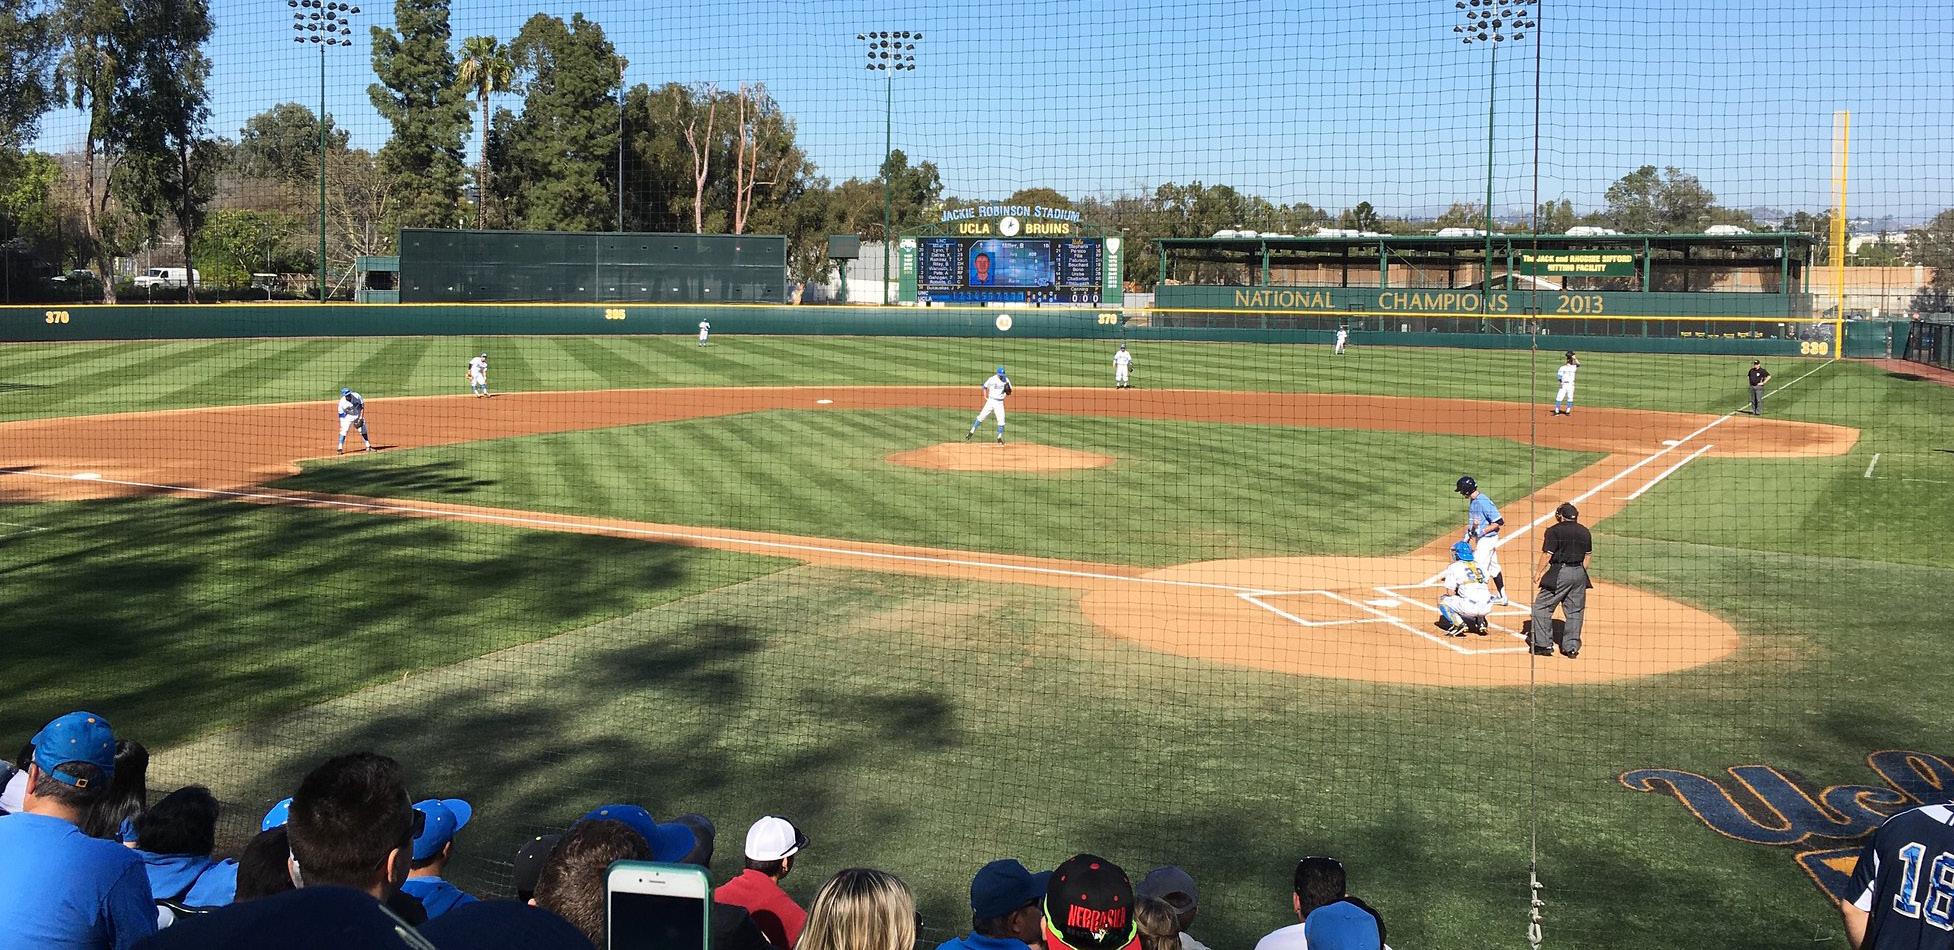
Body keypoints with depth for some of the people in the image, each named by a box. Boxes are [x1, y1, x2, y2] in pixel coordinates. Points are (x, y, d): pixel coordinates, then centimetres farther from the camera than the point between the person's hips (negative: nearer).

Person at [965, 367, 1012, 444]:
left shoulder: (1006, 380, -5)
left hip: (1000, 403, 0)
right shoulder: (992, 379, -7)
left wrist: (1008, 389, -23)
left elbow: (1009, 393, -1)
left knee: (1001, 420, -6)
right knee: (981, 417, -2)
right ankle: (971, 432, 9)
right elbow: (985, 386, 11)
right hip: (991, 401, 0)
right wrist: (985, 396, 5)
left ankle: (999, 438, 6)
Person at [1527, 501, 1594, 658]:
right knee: (1575, 611, 11)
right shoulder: (1584, 531, 9)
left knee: (1542, 607, 2)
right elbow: (1587, 555, 14)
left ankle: (1544, 644, 0)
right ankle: (1572, 647, 14)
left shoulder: (1554, 531, -9)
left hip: (1559, 573, -6)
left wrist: (1539, 573, 0)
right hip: (1579, 574, 6)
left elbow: (1547, 555, -10)